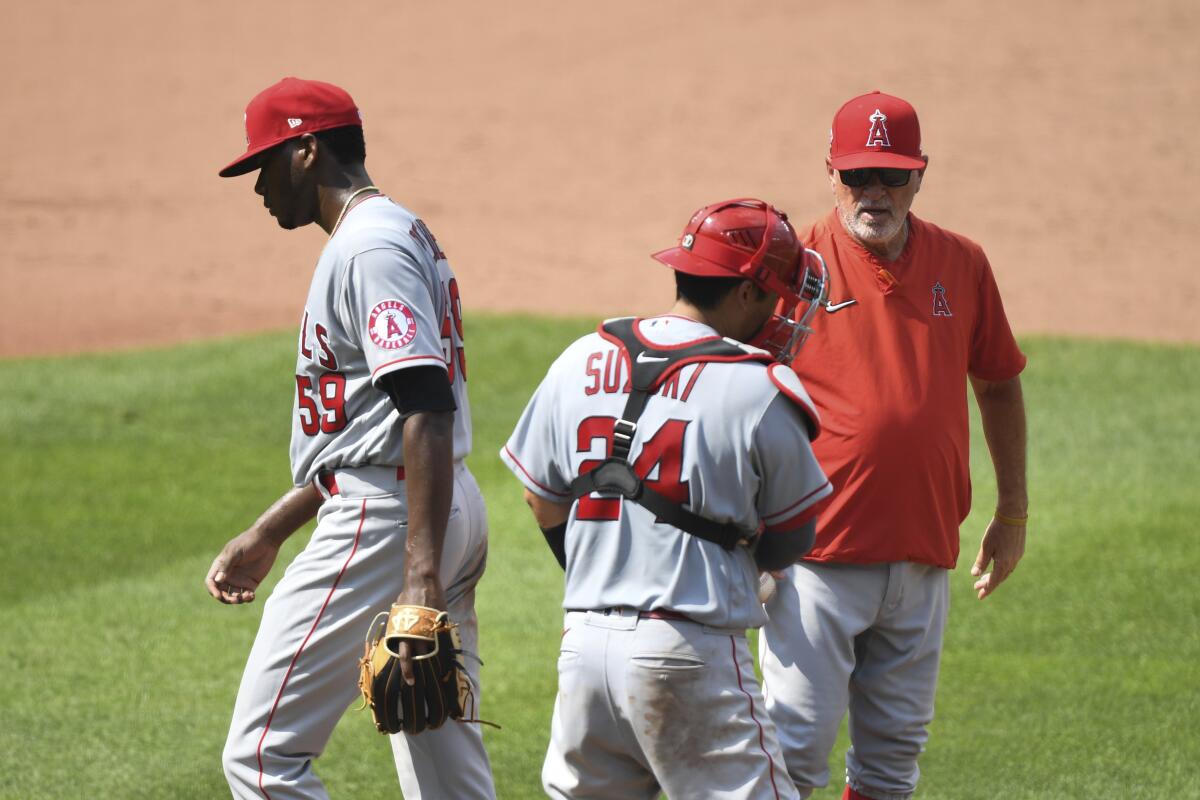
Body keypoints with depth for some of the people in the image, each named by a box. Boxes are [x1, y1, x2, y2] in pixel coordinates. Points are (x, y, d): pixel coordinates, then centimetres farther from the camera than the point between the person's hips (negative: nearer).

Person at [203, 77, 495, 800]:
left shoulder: (370, 247, -13)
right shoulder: (407, 235, 20)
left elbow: (427, 413, -25)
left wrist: (422, 574, -32)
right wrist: (267, 535, 30)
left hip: (386, 521, -11)